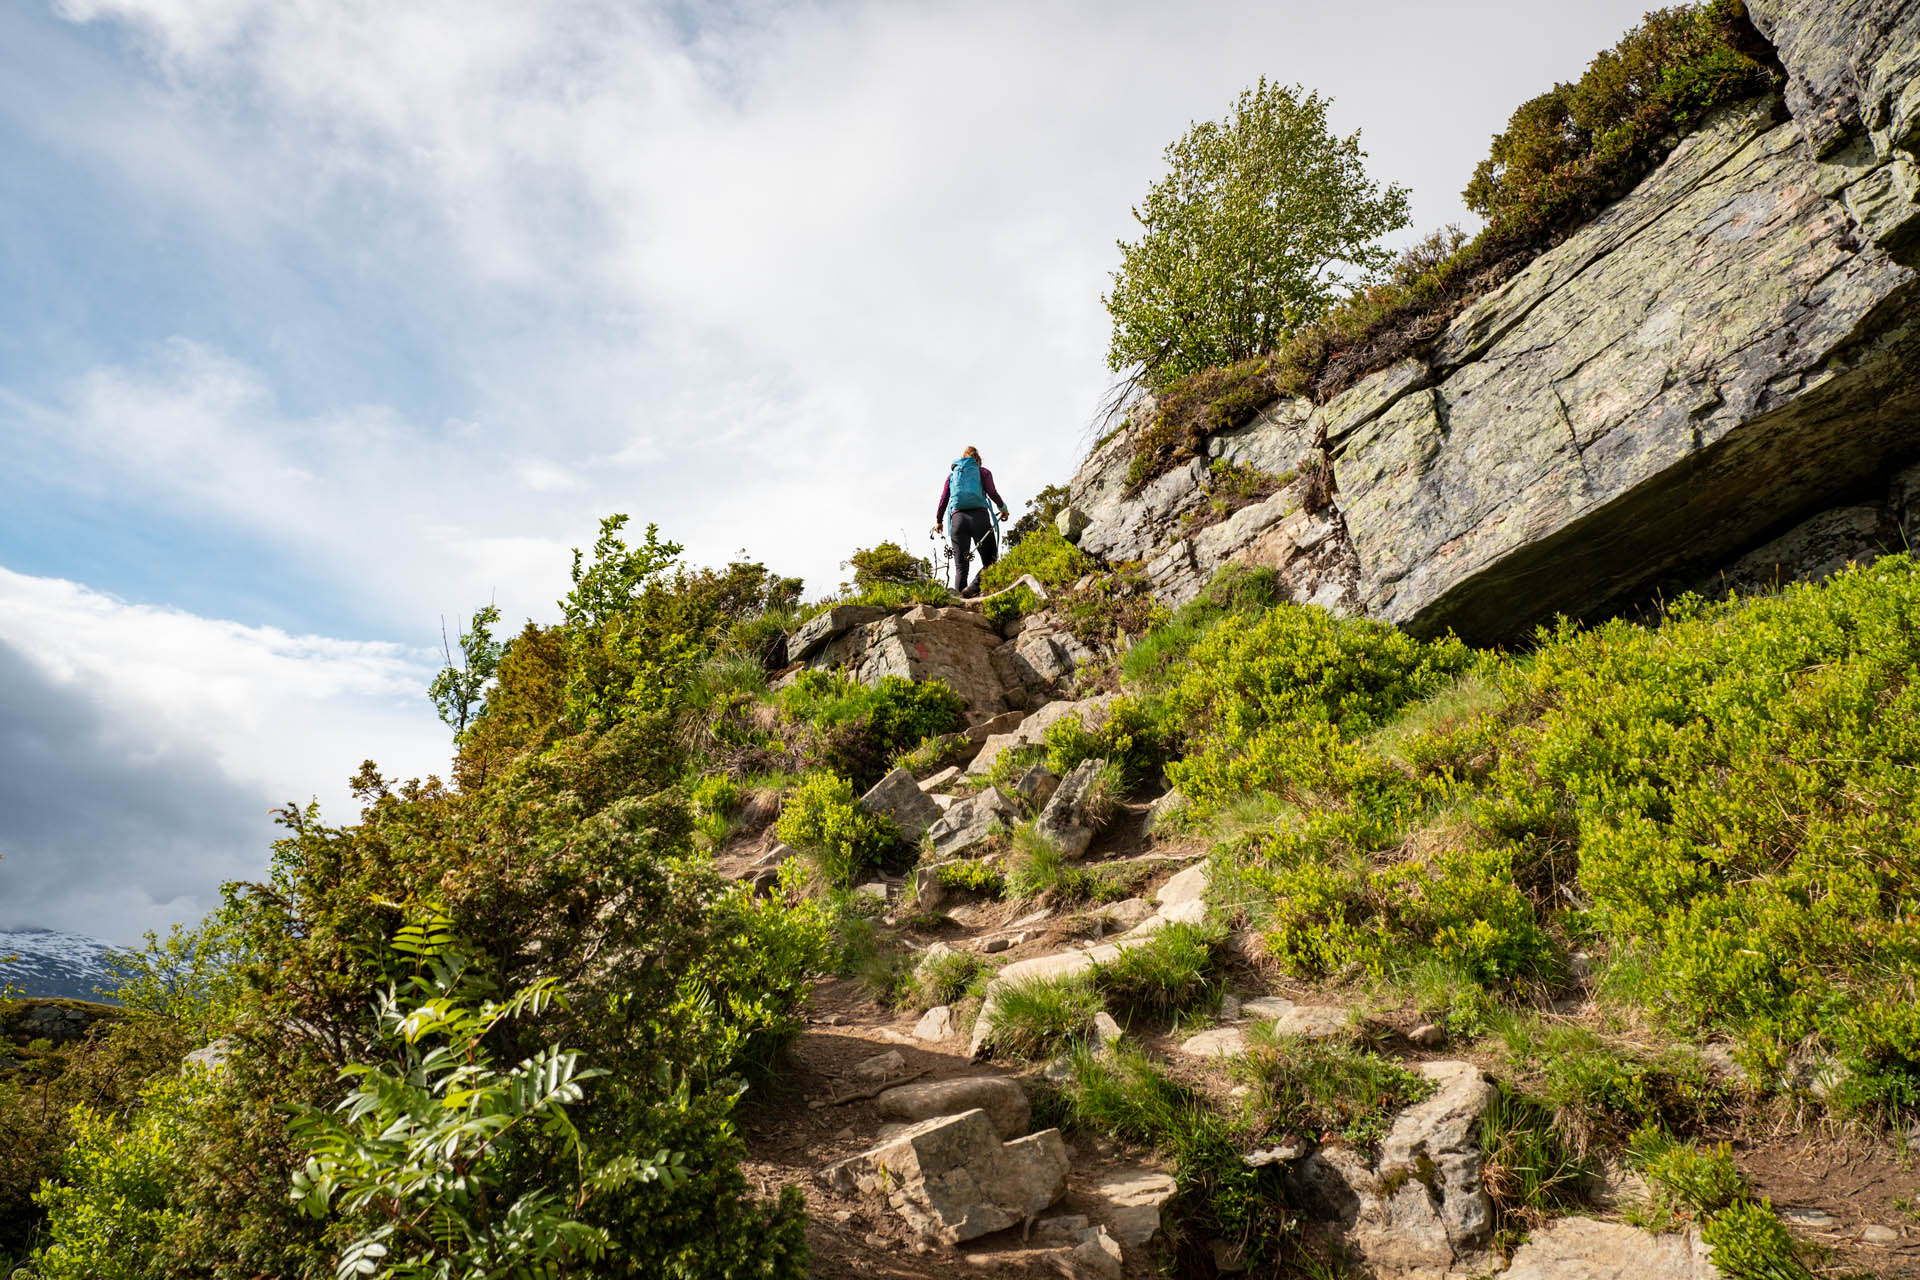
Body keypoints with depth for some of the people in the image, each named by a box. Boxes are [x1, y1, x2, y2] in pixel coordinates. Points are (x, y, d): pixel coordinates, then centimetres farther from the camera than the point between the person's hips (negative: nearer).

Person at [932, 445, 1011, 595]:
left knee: (960, 567, 2)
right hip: (979, 516, -3)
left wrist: (938, 521, 27)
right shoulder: (982, 471, 16)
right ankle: (974, 586, -28)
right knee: (990, 561, 0)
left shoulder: (952, 474, 23)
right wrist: (1003, 507, 15)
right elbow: (992, 492, 0)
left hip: (957, 518, 3)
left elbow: (943, 499, 17)